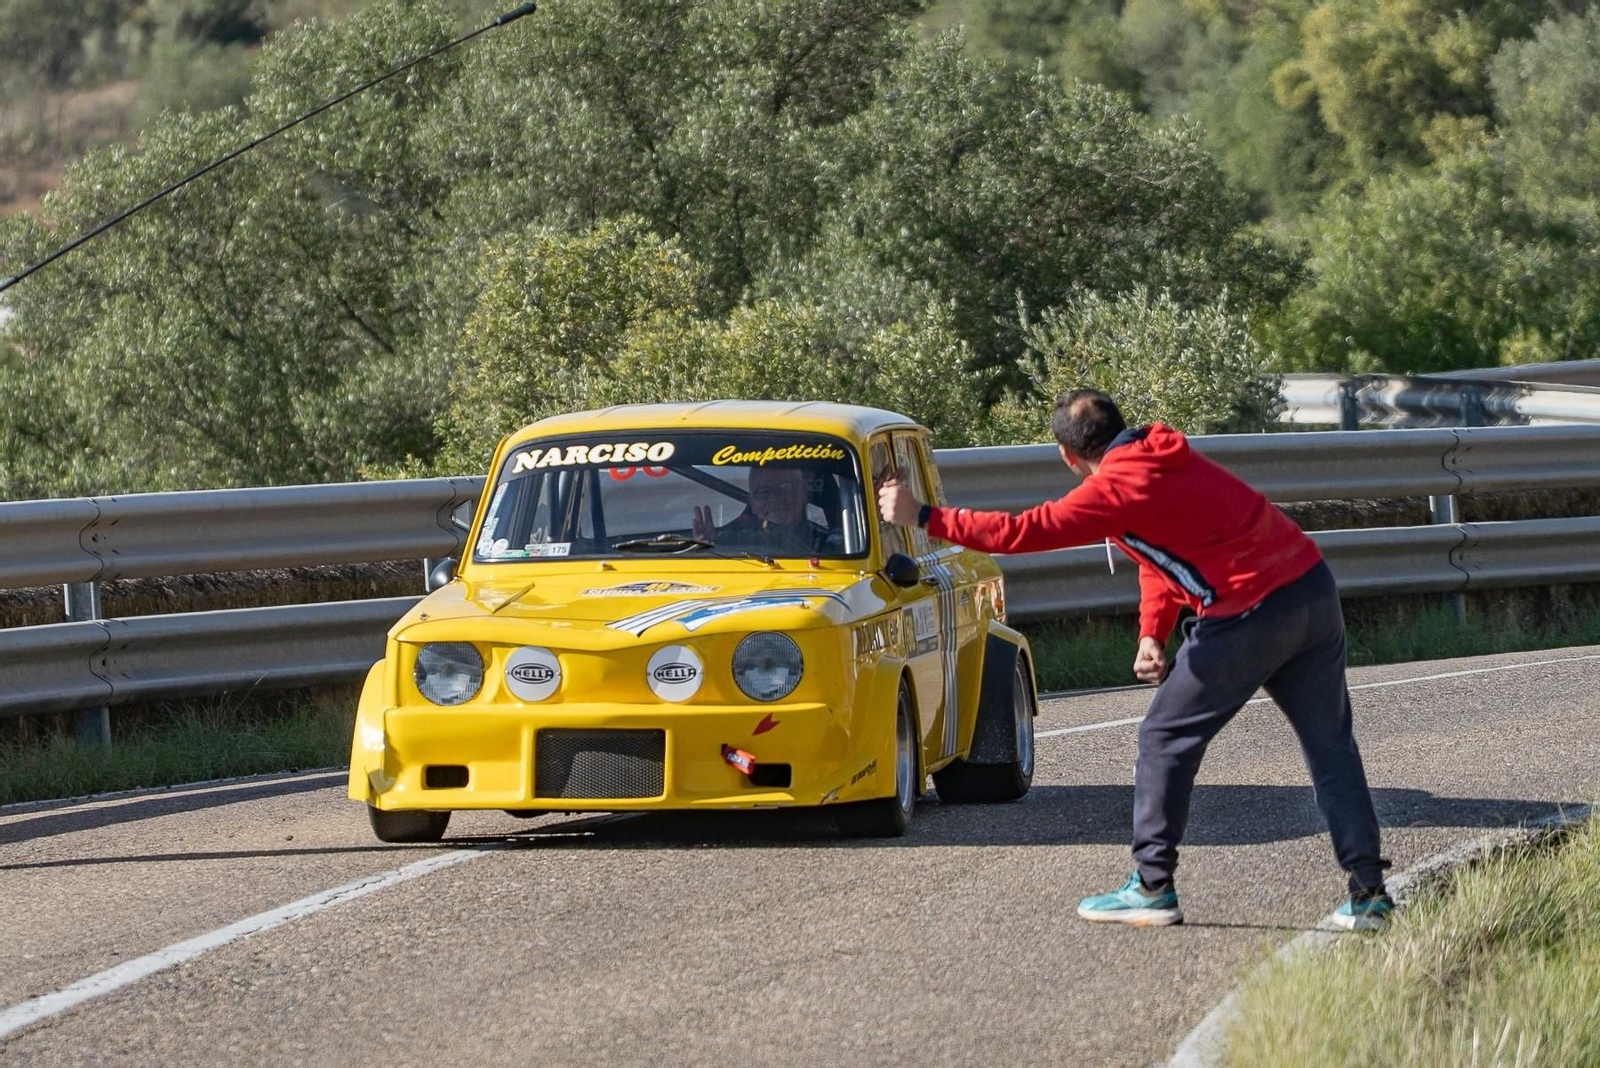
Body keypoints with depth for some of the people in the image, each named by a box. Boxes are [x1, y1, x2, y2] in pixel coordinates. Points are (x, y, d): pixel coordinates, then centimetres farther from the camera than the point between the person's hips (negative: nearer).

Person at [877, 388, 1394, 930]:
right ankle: (1368, 891, 10)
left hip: (1252, 615, -8)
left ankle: (1152, 888, 10)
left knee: (1166, 739, 6)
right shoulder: (1164, 455, 16)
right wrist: (1152, 633, 12)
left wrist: (923, 516, -5)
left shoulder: (1118, 488, -10)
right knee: (1330, 744, 11)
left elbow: (1021, 533, -11)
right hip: (1315, 586, 8)